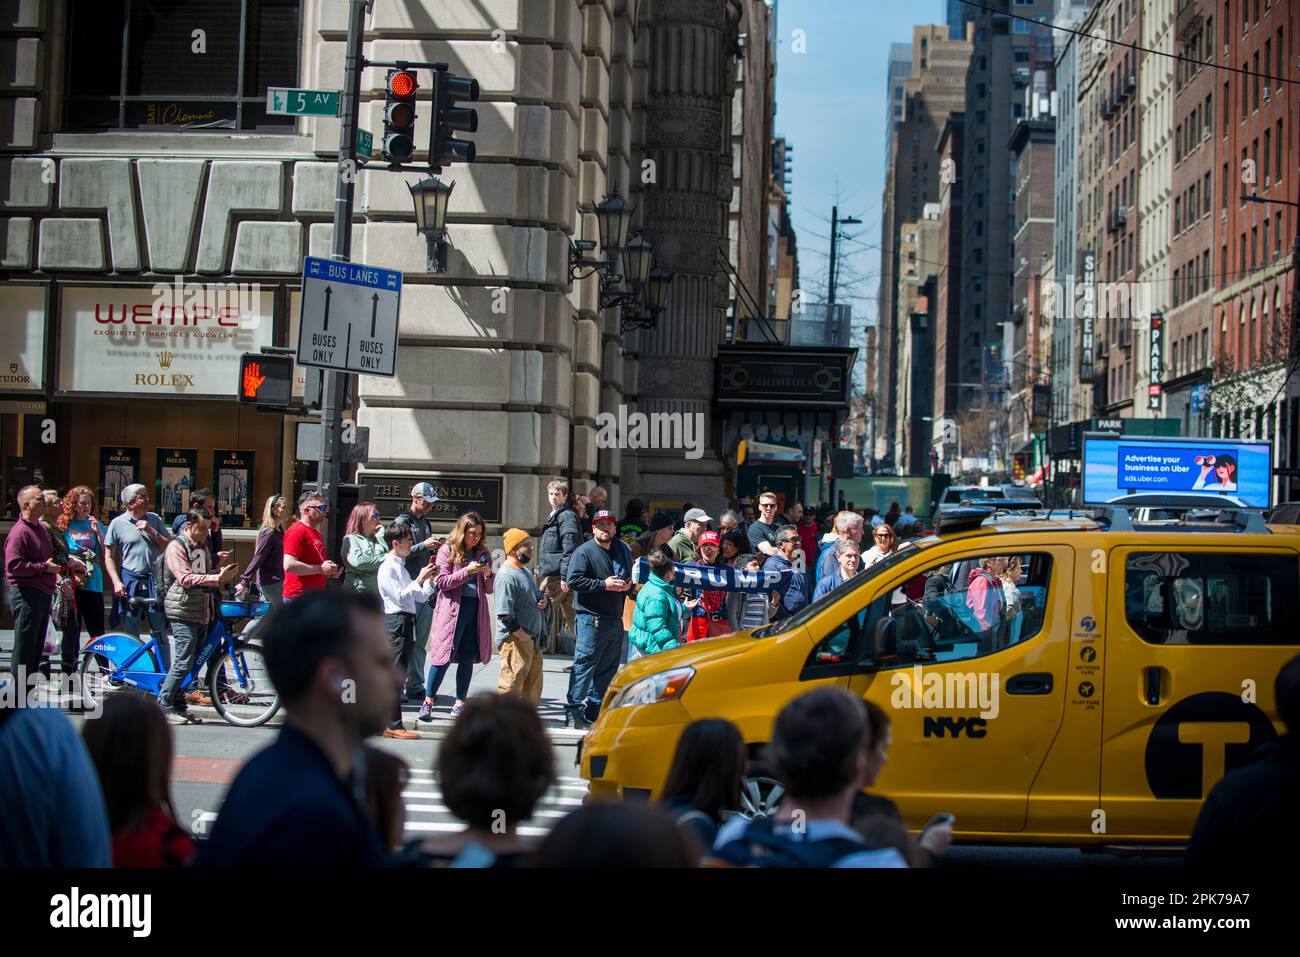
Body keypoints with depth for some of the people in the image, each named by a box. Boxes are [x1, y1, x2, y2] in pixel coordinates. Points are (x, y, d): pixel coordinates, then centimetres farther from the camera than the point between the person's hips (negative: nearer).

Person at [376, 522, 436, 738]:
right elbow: (400, 596, -15)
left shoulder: (401, 567, 21)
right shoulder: (387, 568, -7)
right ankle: (393, 725, -12)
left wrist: (429, 579, 9)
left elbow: (420, 597, 23)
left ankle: (383, 722, 12)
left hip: (406, 622, 10)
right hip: (395, 621, -10)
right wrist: (419, 579, -14)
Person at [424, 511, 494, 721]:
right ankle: (428, 699, 2)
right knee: (444, 656, -6)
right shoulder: (447, 551, 1)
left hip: (476, 609, 4)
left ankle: (460, 702, 9)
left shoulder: (482, 554, 14)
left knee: (467, 657, 3)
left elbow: (489, 590, 16)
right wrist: (467, 571, -16)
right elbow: (441, 582, -8)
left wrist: (488, 574, -6)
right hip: (452, 609, -4)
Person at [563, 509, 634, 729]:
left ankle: (595, 709, 23)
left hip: (616, 618, 7)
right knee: (584, 665, -9)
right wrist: (603, 584, -19)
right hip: (591, 618, -7)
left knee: (609, 666, 12)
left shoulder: (624, 550, 13)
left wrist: (627, 584, 5)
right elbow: (574, 580, -17)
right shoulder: (584, 552, -8)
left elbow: (630, 576, 28)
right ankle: (573, 713, -8)